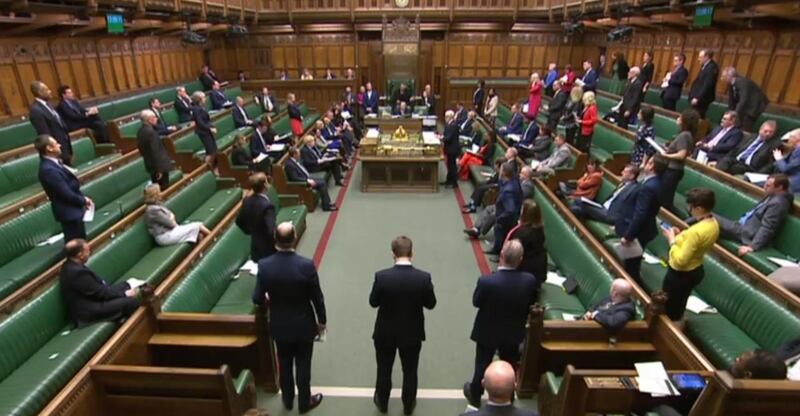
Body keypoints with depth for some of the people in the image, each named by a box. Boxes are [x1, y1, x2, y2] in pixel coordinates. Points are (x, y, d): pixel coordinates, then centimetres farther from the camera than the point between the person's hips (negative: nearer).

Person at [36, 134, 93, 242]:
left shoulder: (53, 163, 5)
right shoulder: (49, 169, -26)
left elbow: (72, 186, 10)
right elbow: (66, 194, -24)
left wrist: (82, 199, -1)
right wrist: (84, 200, -8)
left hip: (73, 210, 10)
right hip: (69, 212, -10)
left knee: (81, 240, 22)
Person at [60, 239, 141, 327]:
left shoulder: (70, 266, 3)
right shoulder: (78, 272, -28)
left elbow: (97, 284, 9)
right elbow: (100, 293, -20)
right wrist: (125, 294, -9)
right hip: (88, 311, -11)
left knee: (124, 285, 14)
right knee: (132, 301, -18)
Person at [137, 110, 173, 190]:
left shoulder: (140, 131, 5)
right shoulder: (151, 132, -24)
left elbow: (141, 148, 14)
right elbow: (155, 151, -25)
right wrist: (159, 169, -21)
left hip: (150, 164, 9)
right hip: (159, 165, -9)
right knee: (164, 190, 1)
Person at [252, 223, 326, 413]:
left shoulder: (264, 265, -20)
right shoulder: (306, 265, -26)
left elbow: (257, 299, -9)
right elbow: (317, 298, -16)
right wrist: (322, 321, 1)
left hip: (279, 326, 3)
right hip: (304, 326, -2)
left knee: (284, 364, 24)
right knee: (303, 365, 18)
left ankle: (288, 400, 45)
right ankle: (304, 402, 38)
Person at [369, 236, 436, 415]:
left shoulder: (382, 276, -24)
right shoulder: (424, 278, -22)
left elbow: (373, 302, -10)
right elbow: (431, 304, -8)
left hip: (385, 333, 0)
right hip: (412, 334, 0)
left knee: (384, 370, 24)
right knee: (410, 371, 23)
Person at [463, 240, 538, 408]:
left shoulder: (486, 281, -34)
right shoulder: (530, 280, -25)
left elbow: (476, 302, -15)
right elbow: (532, 302, -6)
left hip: (488, 332, -2)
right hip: (514, 333, 2)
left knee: (482, 365, 23)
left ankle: (475, 395, 46)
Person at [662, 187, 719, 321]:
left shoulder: (696, 231, -34)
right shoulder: (714, 224, -4)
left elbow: (679, 261, -31)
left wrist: (672, 240, -20)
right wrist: (681, 235, 1)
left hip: (681, 274, -9)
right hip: (696, 270, 9)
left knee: (668, 308, 12)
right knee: (679, 306, 28)